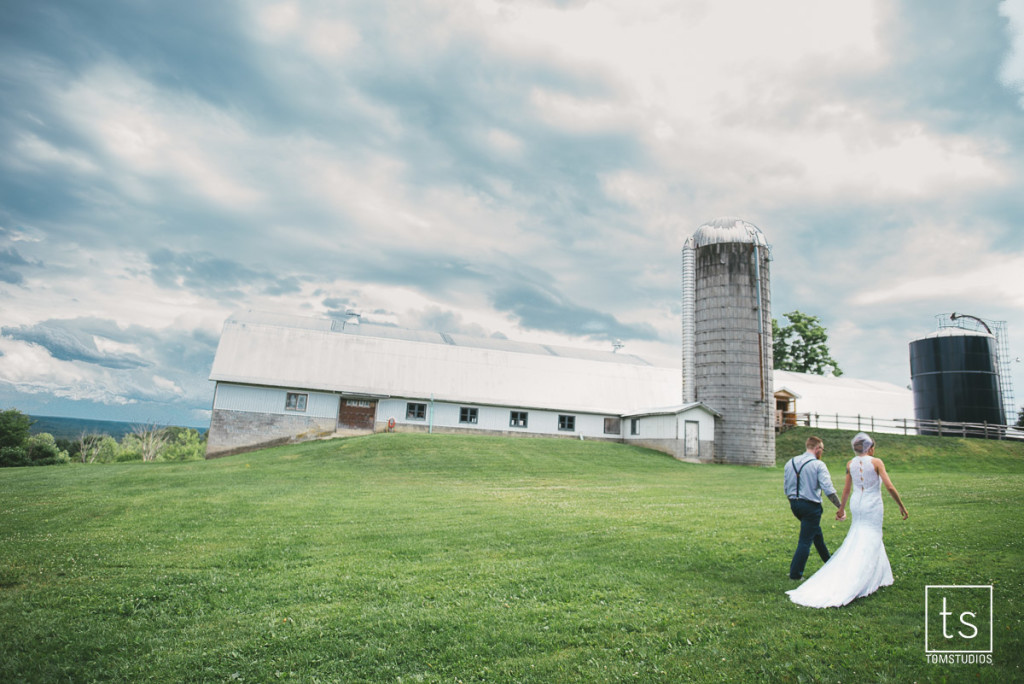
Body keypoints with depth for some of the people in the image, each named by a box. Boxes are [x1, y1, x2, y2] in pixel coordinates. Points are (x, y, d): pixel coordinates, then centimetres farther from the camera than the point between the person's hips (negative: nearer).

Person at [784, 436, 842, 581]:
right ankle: (795, 574, 5)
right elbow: (828, 490, -19)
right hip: (811, 506, -7)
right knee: (805, 540, 2)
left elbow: (786, 487, 11)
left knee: (816, 532, 28)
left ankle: (828, 560, 44)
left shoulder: (790, 463, 7)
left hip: (794, 504, 7)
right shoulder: (818, 465, -12)